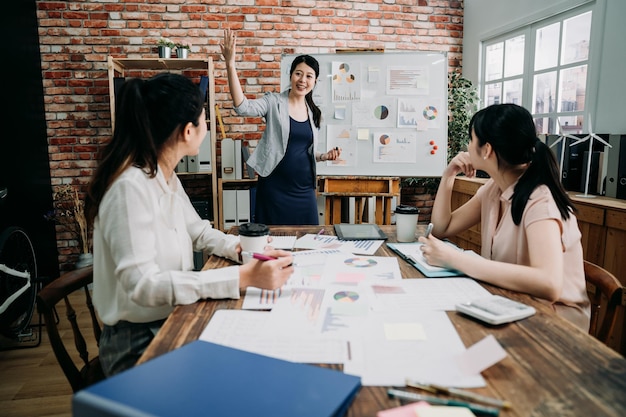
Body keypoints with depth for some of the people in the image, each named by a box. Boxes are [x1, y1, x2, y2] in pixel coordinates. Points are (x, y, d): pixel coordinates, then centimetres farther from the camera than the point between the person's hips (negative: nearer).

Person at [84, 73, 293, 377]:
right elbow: (142, 285, -29)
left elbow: (198, 232, 14)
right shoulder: (131, 187, -24)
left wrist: (242, 248, -6)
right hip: (139, 343, -7)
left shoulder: (166, 178, 5)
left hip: (172, 321, 8)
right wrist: (243, 277, -34)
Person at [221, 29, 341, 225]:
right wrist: (230, 65, -32)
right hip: (275, 188, -5)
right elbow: (242, 107, -24)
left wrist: (324, 156, 0)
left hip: (304, 190, 5)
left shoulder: (314, 113, 10)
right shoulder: (274, 102, -5)